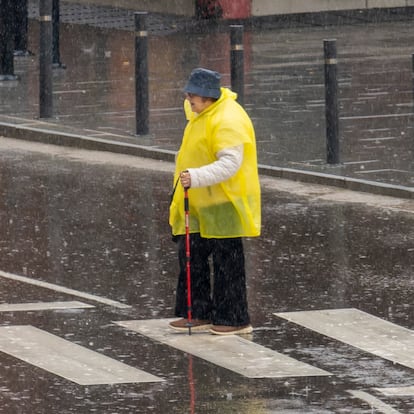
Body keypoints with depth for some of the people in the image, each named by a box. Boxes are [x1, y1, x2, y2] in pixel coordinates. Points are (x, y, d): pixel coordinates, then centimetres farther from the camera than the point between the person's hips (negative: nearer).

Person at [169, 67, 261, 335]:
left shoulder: (227, 121, -23)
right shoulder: (202, 113, 9)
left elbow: (230, 163, -31)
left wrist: (196, 177, -41)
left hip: (224, 204, -10)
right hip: (199, 203, 10)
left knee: (227, 261, -3)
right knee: (192, 255, 11)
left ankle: (235, 320, 5)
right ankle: (199, 313, 19)